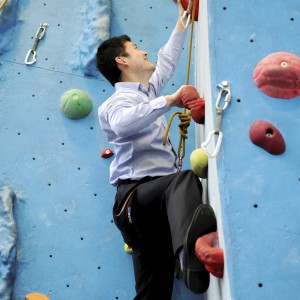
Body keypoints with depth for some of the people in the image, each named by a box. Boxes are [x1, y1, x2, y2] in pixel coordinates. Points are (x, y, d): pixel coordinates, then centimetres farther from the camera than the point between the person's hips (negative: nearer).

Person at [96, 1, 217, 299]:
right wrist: (169, 101, -27)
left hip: (157, 194, 9)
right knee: (185, 180, -41)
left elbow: (166, 60, 40)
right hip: (136, 193, -9)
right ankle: (189, 248, -69)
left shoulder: (147, 92, 24)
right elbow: (123, 123, -27)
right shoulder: (120, 100, -2)